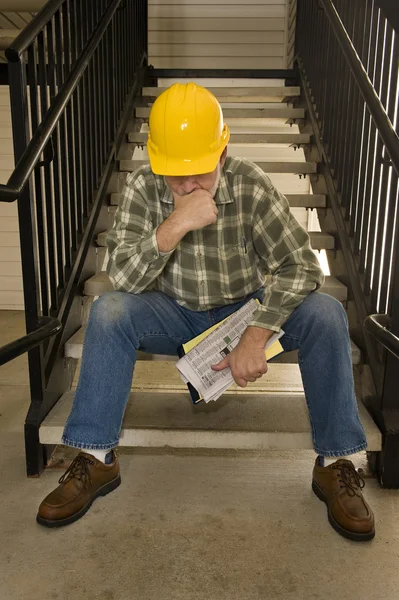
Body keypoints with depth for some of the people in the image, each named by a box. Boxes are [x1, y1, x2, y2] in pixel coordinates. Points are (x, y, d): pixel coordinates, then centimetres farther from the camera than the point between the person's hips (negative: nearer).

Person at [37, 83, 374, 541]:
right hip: (175, 315, 1)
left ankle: (334, 463, -10)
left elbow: (301, 266, -19)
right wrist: (175, 224, -35)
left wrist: (256, 336, -30)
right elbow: (122, 279, -22)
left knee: (325, 314, -25)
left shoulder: (250, 185, -17)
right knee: (108, 312, -27)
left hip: (246, 308, 0)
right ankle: (96, 459, -14)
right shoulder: (142, 189, -14)